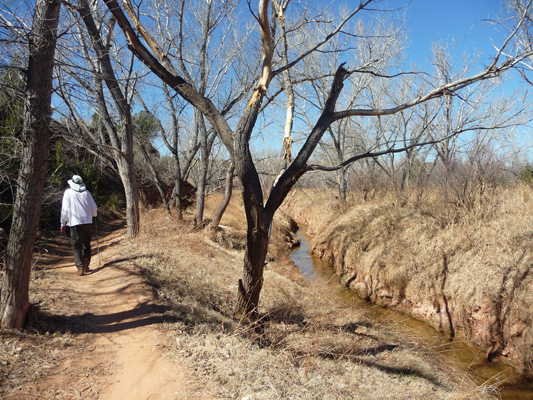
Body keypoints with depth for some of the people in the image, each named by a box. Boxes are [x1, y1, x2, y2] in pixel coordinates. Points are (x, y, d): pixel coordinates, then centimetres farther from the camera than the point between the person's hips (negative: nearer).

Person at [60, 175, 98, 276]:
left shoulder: (68, 192, -2)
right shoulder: (86, 192, 5)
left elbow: (65, 209, -3)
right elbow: (94, 208, 10)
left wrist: (63, 223, 6)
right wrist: (93, 215, 32)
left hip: (75, 223, -3)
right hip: (87, 222, 3)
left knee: (77, 246, 2)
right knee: (87, 244, 15)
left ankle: (80, 267, -7)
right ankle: (86, 266, 16)